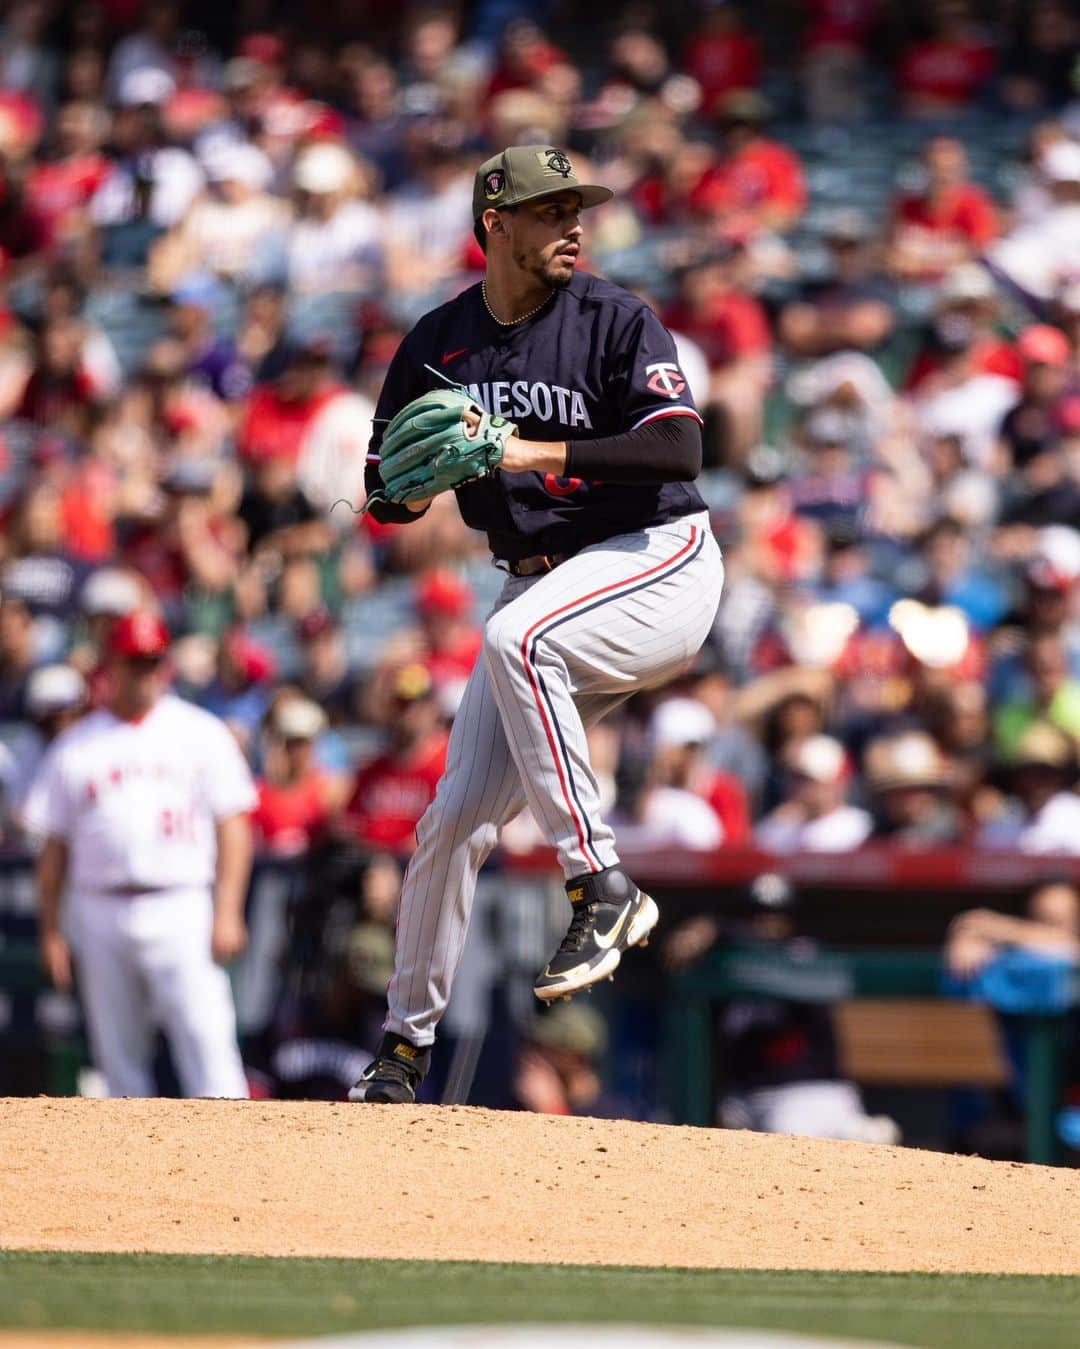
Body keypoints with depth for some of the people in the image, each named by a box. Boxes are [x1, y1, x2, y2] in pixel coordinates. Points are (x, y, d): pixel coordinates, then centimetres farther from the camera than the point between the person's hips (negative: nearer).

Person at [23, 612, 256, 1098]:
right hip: (100, 909, 2)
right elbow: (53, 844, 11)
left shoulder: (200, 733, 7)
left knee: (206, 1040, -12)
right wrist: (50, 929, 5)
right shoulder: (75, 745, 11)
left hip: (181, 911, -2)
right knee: (118, 1054, 5)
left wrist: (226, 912, -7)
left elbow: (233, 825, 3)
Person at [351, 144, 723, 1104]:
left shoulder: (615, 322, -9)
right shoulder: (437, 345, 5)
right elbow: (389, 492, 10)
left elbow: (679, 450, -21)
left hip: (660, 563, -5)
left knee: (516, 640, -36)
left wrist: (540, 455, -29)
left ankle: (605, 891, -30)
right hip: (545, 586, 5)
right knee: (458, 814, 0)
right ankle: (405, 1043, 14)